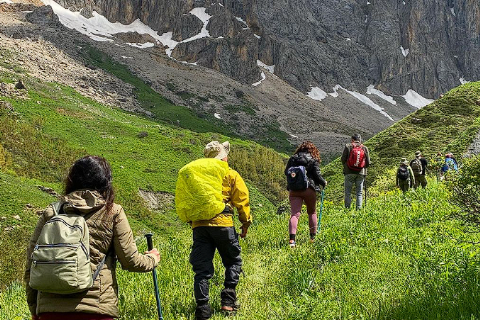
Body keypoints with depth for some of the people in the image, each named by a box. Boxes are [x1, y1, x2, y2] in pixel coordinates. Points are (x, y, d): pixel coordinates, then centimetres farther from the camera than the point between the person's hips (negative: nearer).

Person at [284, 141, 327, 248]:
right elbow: (317, 174, -3)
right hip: (309, 190, -1)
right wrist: (324, 183, 15)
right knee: (312, 212, 18)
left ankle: (292, 238, -22)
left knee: (294, 214, -5)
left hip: (294, 190, 2)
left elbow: (286, 172, 11)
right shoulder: (313, 160, 0)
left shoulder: (293, 159, 9)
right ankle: (313, 236, 24)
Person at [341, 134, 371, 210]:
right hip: (361, 173, 2)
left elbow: (343, 159, -2)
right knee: (359, 193, 9)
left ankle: (347, 208, 3)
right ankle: (359, 208, 6)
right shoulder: (365, 148, 2)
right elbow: (368, 163, 3)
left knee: (347, 192, 5)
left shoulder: (348, 146, -2)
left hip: (349, 172, -2)